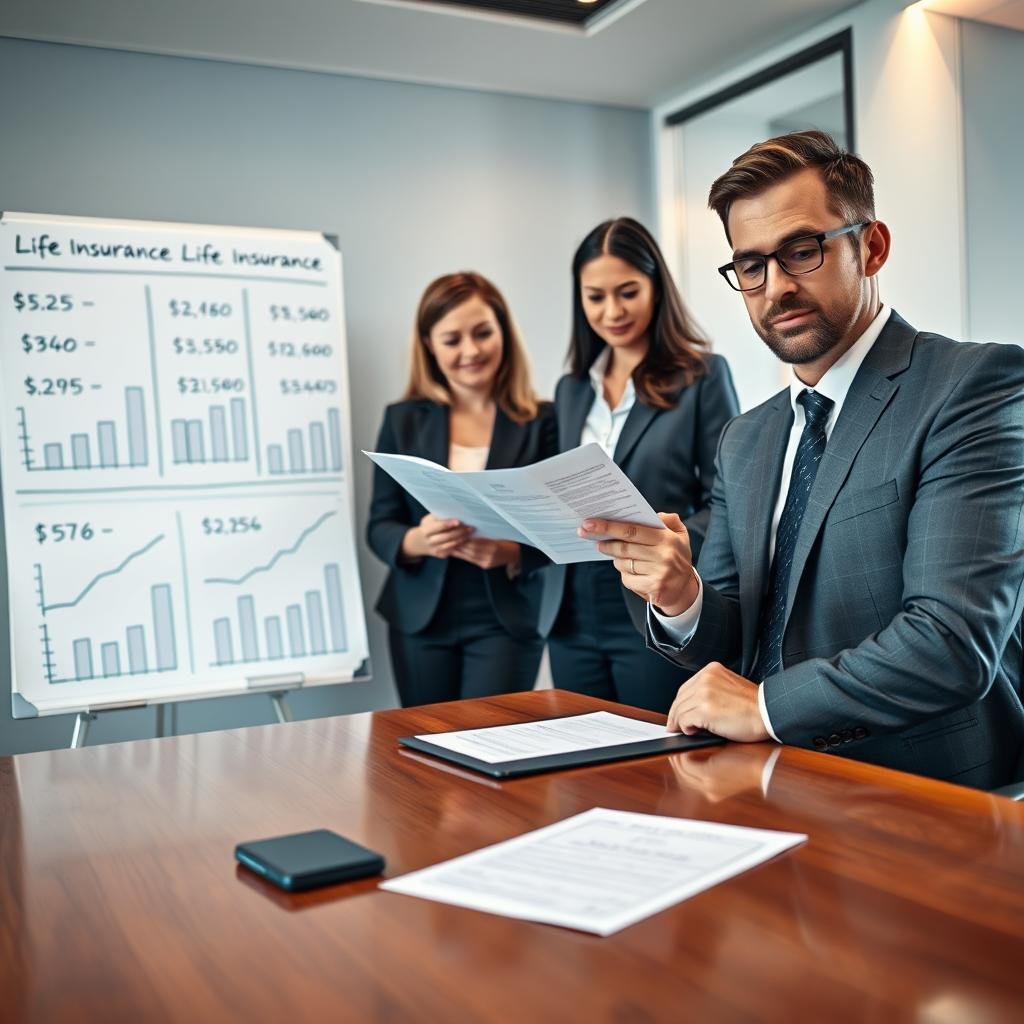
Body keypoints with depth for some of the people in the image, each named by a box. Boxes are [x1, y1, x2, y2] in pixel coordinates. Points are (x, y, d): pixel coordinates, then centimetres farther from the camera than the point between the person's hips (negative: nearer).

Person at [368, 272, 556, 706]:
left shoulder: (542, 421, -3)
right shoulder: (403, 420, 4)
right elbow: (379, 526, 2)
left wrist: (512, 551, -23)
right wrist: (416, 541, -19)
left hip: (506, 621, -2)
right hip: (420, 620, 2)